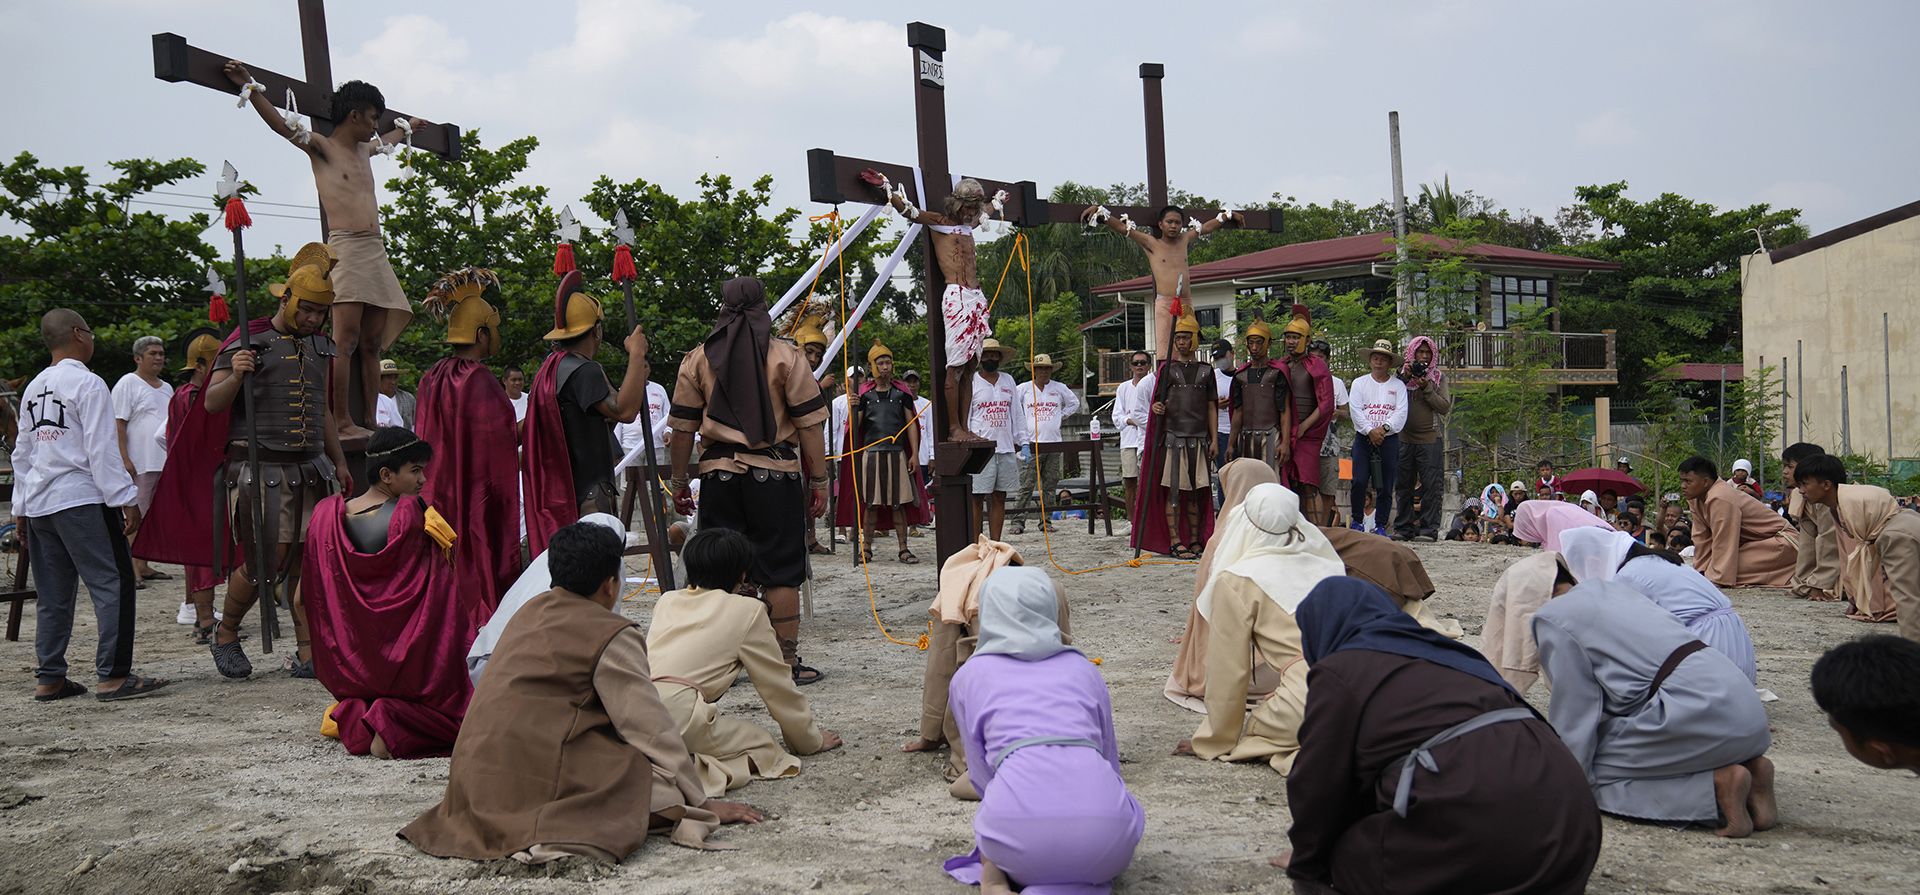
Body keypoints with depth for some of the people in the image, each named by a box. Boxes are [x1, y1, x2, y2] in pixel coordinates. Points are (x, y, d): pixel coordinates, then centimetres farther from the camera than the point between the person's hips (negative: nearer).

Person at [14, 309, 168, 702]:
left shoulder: (33, 389, 16)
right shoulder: (88, 384, -9)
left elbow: (23, 453, 20)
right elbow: (101, 449, -15)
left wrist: (22, 507, 24)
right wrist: (127, 499, -14)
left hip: (38, 504, 9)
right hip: (82, 500, -9)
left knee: (53, 596, 13)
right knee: (113, 585, -6)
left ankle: (49, 678, 16)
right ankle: (113, 676, -10)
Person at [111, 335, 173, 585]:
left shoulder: (166, 388, 20)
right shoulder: (128, 384, -3)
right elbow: (118, 424, -10)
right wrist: (124, 459, -18)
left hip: (163, 461, 7)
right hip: (139, 463, -7)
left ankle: (143, 566, 15)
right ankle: (132, 569, -7)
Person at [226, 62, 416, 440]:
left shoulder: (364, 150, 24)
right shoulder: (322, 147, 4)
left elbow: (389, 140, 47)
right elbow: (281, 125, -10)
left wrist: (407, 127, 64)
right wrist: (249, 86, -20)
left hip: (376, 252, 8)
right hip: (346, 248, -8)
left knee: (372, 344, 3)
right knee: (345, 339, -14)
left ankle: (370, 420, 4)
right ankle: (342, 423, -17)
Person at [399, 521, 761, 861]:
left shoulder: (531, 611, 18)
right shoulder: (612, 636, -6)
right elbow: (651, 727, -6)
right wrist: (701, 801, 1)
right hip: (535, 781, -8)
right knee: (658, 777, -7)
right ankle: (556, 833, -25)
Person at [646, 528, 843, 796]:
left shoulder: (667, 601, 24)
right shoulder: (748, 610, 9)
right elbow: (778, 685, 16)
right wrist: (812, 740, 29)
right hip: (674, 712, -6)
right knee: (760, 742, 12)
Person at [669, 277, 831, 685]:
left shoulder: (698, 359, 7)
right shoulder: (786, 356, 0)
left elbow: (682, 428, 7)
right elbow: (809, 424, -4)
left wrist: (679, 482, 15)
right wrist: (819, 481, 1)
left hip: (719, 473, 2)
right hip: (775, 472, -2)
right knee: (781, 570, 3)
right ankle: (787, 663, 5)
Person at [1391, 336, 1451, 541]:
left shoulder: (1439, 376, 9)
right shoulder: (1401, 374, 11)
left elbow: (1445, 407, 0)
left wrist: (1426, 388, -11)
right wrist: (1405, 377, -12)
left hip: (1430, 439, -1)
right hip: (1404, 438, 1)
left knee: (1431, 486, -6)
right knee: (1403, 485, 4)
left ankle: (1429, 528, -5)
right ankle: (1403, 528, 9)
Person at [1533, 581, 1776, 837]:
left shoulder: (1552, 619, 0)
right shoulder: (1609, 588, 25)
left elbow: (1573, 714, 1)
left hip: (1699, 708, -9)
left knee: (1598, 772, 1)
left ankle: (1715, 787, -11)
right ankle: (1748, 770, 7)